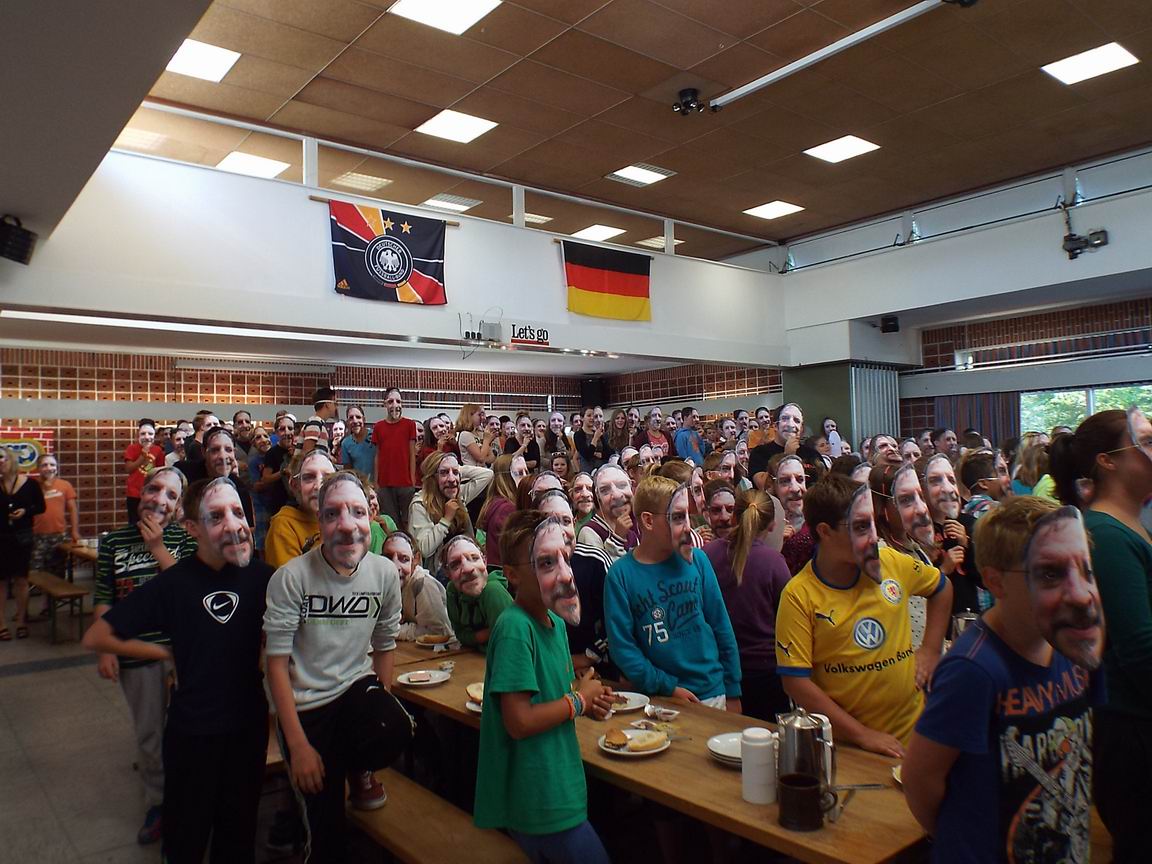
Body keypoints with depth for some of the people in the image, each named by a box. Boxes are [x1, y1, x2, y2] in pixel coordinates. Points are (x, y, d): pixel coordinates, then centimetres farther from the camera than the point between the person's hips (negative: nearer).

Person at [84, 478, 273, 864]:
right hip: (192, 730, -2)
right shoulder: (173, 583, -17)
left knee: (240, 831, 21)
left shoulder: (261, 576, -10)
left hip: (249, 723, 2)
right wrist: (168, 653, -7)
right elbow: (96, 637, -10)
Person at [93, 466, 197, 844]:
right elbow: (103, 600, 5)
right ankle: (157, 803, 33)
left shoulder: (187, 537, -4)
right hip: (136, 653, 2)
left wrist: (157, 547, -16)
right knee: (149, 734, 14)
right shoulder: (114, 542, 2)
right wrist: (105, 649, -2)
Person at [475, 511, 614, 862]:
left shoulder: (555, 620, 4)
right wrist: (579, 700, -13)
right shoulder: (515, 627, -24)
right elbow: (519, 722, -26)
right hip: (539, 804, -8)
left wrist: (588, 701, -2)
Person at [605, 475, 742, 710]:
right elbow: (622, 647, -11)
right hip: (659, 701, -2)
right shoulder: (621, 574, -13)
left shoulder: (697, 560, -5)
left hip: (713, 694, 2)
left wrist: (733, 693, 3)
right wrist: (669, 688, -14)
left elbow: (722, 628, 1)